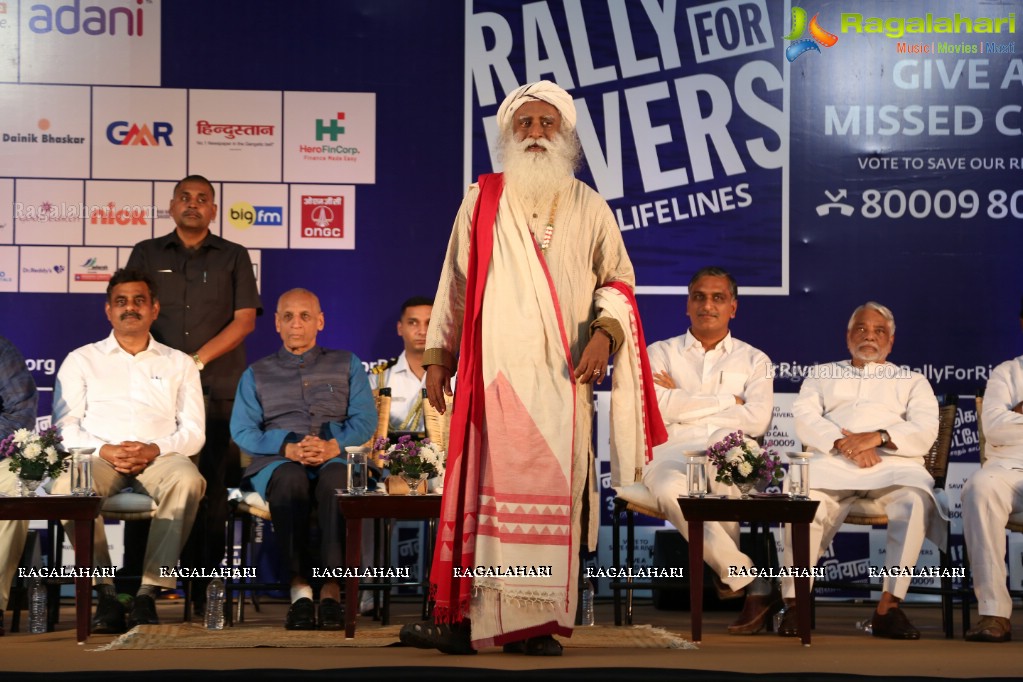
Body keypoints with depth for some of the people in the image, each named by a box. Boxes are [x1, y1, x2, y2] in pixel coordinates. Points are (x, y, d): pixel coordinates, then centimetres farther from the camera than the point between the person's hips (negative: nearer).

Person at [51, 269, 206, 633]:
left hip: (159, 457, 0)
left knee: (187, 479, -37)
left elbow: (193, 431, 10)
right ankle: (106, 592, -27)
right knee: (67, 485, -36)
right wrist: (103, 450, -11)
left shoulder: (179, 364, 21)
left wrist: (155, 449, -11)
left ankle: (149, 591, -32)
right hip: (99, 458, 0)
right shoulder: (81, 360, 20)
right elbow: (65, 427, 8)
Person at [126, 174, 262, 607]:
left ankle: (204, 583, -2)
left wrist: (199, 359, -7)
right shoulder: (146, 255, 14)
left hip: (219, 389, -1)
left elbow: (245, 319, 3)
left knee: (211, 485, -5)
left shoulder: (233, 257, 11)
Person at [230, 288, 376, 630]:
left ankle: (332, 590, -46)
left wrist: (333, 446, -13)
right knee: (290, 478, -38)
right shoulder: (257, 374, 21)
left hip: (337, 458, 0)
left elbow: (365, 420, 8)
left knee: (336, 478, -38)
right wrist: (289, 449, -10)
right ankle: (300, 590, -46)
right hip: (276, 463, 0)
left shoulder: (347, 365, 21)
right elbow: (242, 431, 8)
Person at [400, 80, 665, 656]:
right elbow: (456, 285, 13)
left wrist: (604, 331, -5)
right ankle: (465, 620, -3)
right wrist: (438, 358, 10)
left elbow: (618, 279, 13)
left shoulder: (589, 208, 12)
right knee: (489, 488, -6)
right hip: (495, 371, -1)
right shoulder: (482, 202, 11)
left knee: (555, 493, -4)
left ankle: (539, 622, 0)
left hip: (563, 375, 1)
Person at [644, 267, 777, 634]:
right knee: (672, 491, -39)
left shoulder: (754, 361, 21)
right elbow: (659, 407, 0)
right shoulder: (661, 353, 21)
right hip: (672, 455, 1)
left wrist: (686, 404, 3)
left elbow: (756, 421, 1)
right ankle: (754, 585, -29)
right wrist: (727, 401, 5)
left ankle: (730, 572, -14)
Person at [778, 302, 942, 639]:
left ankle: (889, 606, -33)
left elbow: (925, 430, 8)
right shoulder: (821, 374, 29)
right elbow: (804, 419, 11)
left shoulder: (912, 381, 27)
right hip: (831, 461, 0)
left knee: (916, 500, -36)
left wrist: (878, 438, -10)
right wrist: (842, 443, -9)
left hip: (893, 462, 0)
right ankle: (795, 602, -29)